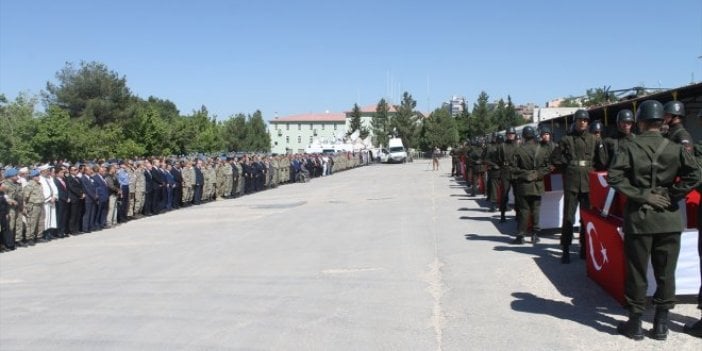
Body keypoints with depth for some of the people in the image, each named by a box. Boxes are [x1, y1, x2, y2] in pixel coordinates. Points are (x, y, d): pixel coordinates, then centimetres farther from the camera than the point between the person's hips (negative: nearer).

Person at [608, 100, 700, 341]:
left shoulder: (629, 148, -5)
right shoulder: (675, 149, 0)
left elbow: (614, 177, -17)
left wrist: (641, 195, -11)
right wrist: (672, 196, -5)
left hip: (639, 218, -1)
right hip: (668, 219, 2)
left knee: (637, 272, 7)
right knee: (665, 272, 11)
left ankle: (635, 323, 14)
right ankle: (661, 324, 16)